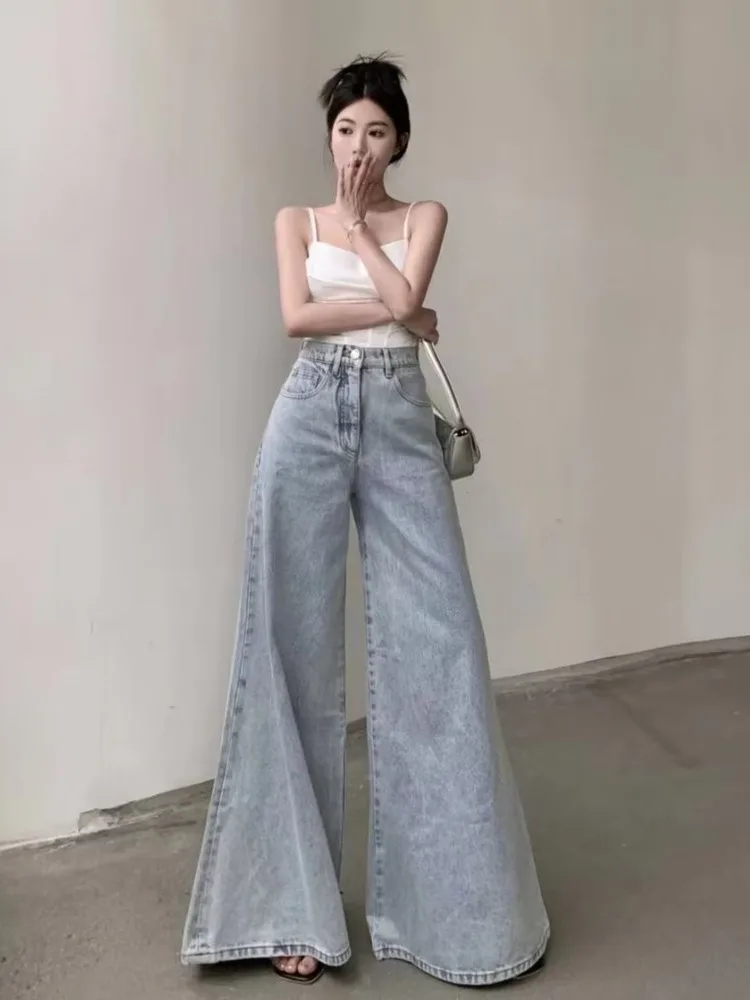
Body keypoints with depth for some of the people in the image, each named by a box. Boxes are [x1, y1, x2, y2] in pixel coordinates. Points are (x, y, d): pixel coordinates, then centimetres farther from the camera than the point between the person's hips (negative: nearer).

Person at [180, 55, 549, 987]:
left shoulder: (424, 216, 15)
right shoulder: (296, 220, 16)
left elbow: (402, 297, -5)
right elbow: (296, 317, -2)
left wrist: (354, 223, 7)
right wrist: (398, 315, -1)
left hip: (399, 422, 0)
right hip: (310, 419, 0)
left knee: (434, 635, -3)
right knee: (296, 642, -1)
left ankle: (453, 888, 14)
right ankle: (296, 901, 12)